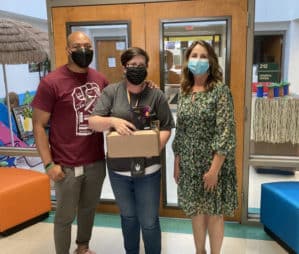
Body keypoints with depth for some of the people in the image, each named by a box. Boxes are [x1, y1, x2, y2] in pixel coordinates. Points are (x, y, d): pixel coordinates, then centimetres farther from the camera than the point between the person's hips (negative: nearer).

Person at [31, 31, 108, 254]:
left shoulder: (100, 79, 3)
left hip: (97, 162, 5)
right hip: (67, 166, -5)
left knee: (89, 209, 22)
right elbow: (39, 125, -10)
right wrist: (49, 163, -14)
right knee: (65, 216, 11)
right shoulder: (51, 82, -13)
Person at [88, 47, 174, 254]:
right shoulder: (111, 92, -3)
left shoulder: (156, 95, -4)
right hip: (118, 169, 2)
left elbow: (166, 128, -3)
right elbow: (93, 122, -9)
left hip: (148, 170, -1)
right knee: (128, 217, 22)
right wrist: (112, 120, -28)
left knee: (149, 221, 7)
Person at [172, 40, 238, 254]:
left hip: (213, 164, -5)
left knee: (213, 213, 9)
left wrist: (214, 168, -19)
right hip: (190, 164, 5)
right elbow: (180, 131, 10)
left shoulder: (220, 90, -11)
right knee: (196, 211, 17)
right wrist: (177, 163, 8)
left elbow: (225, 132, -16)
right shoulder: (185, 92, 6)